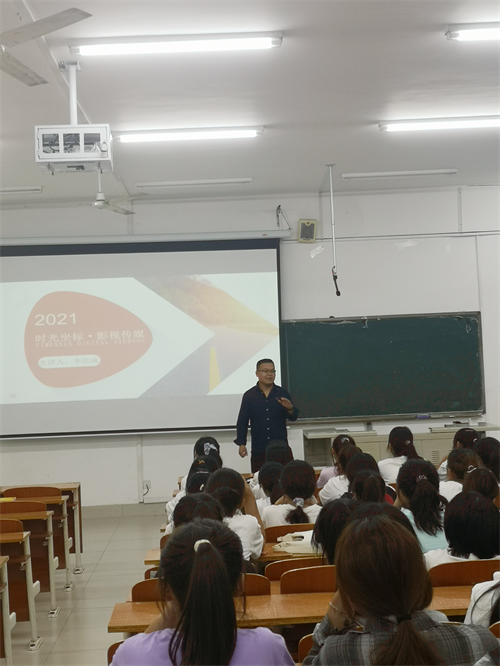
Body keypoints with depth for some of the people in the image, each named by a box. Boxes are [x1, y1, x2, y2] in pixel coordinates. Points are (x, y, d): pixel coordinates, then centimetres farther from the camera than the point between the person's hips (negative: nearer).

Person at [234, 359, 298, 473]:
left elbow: (293, 417, 5)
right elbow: (242, 421, 6)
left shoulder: (282, 394, 7)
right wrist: (241, 444, 1)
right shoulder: (249, 395, 5)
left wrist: (289, 409, -18)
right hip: (259, 450, -1)